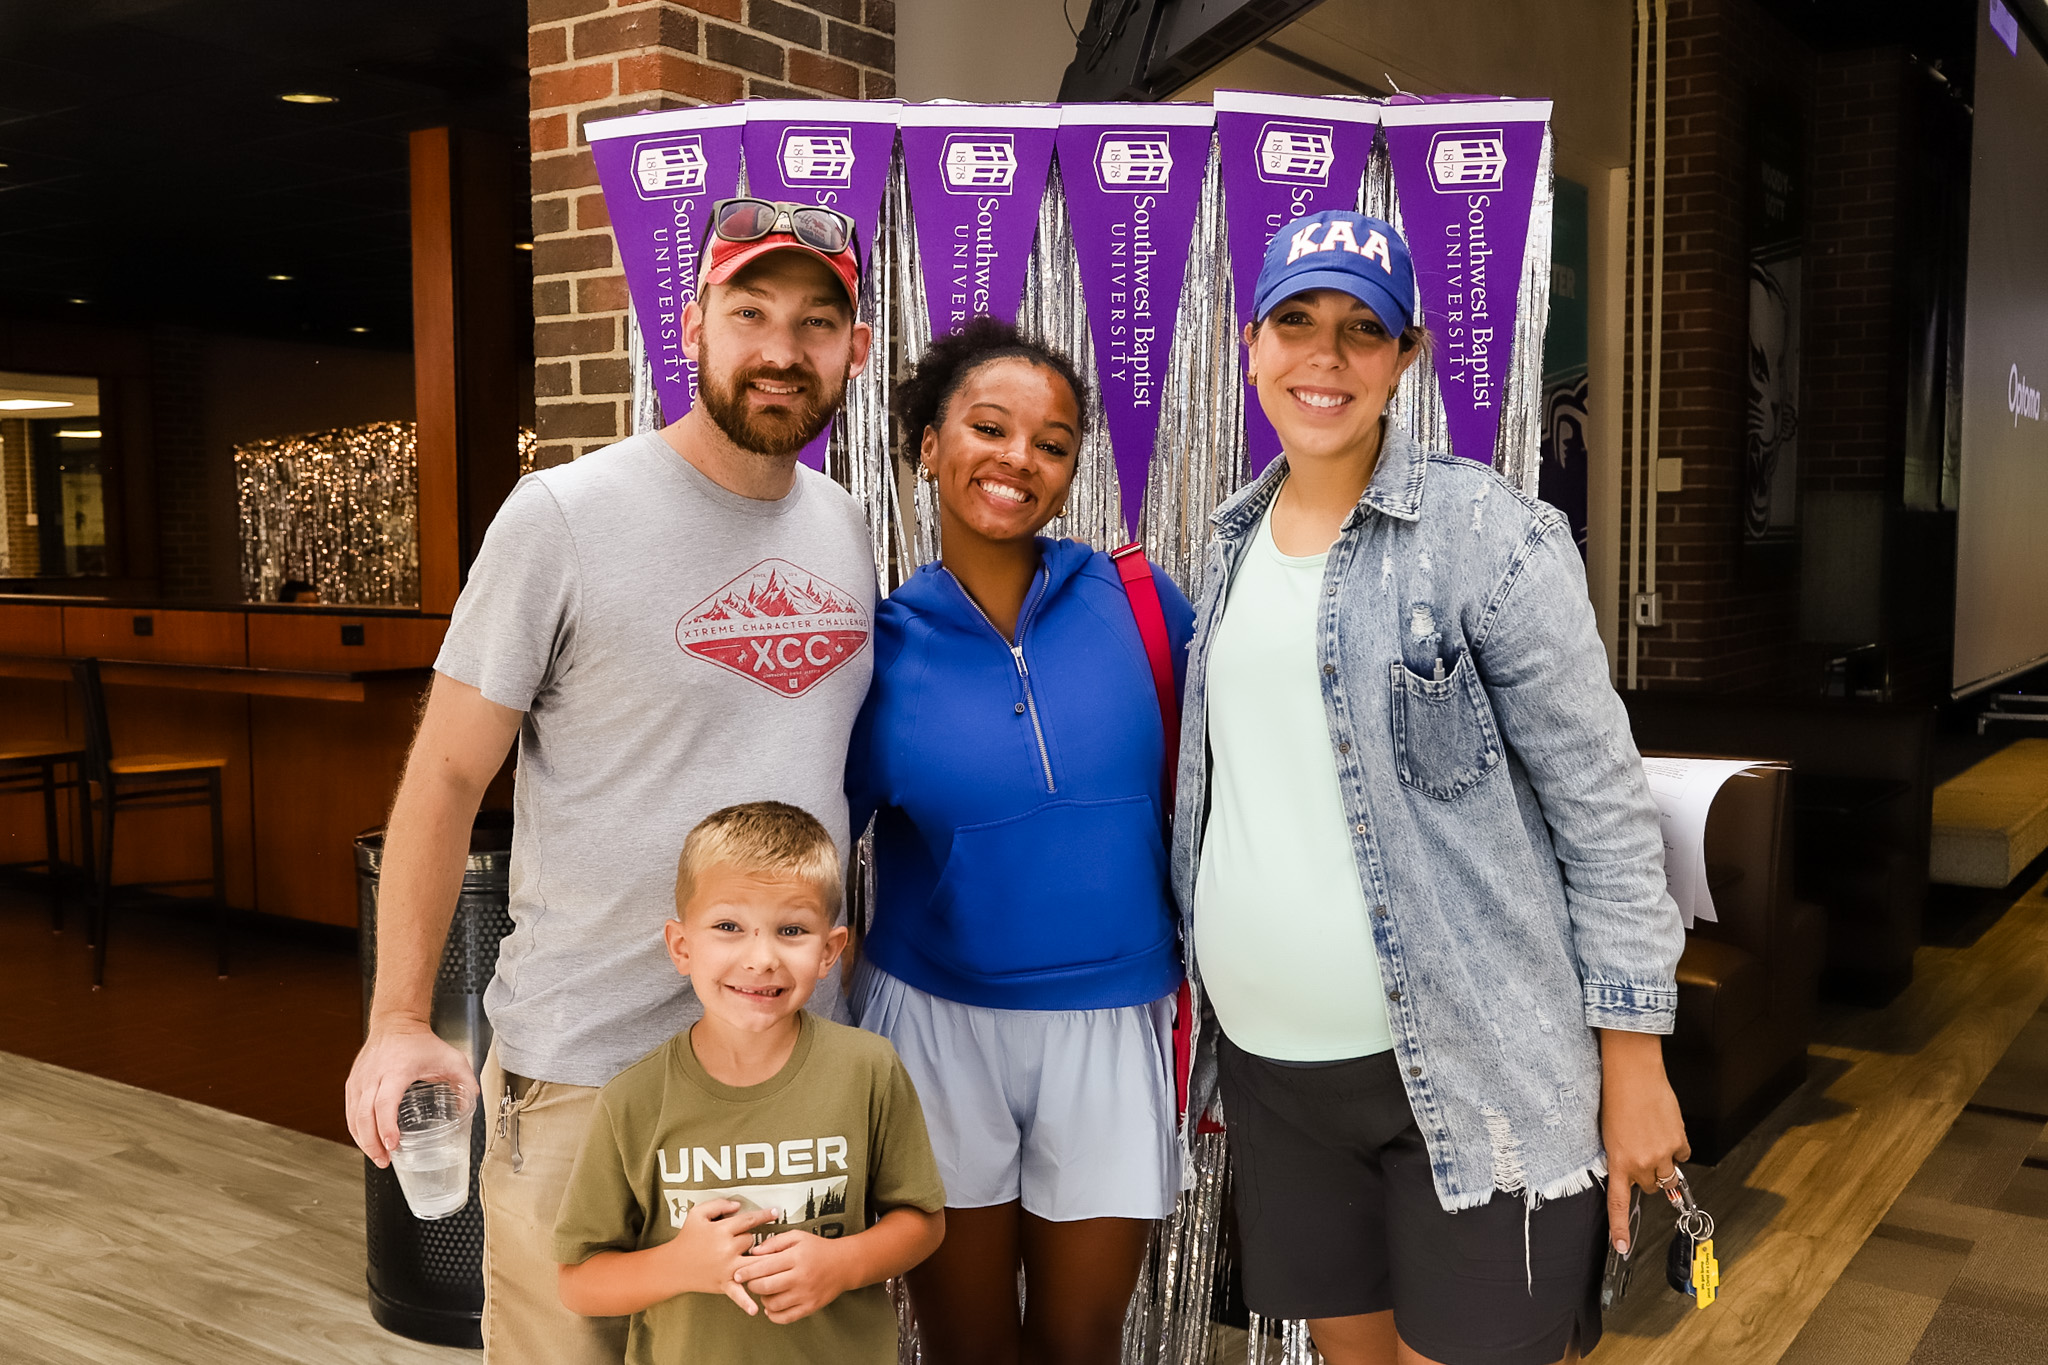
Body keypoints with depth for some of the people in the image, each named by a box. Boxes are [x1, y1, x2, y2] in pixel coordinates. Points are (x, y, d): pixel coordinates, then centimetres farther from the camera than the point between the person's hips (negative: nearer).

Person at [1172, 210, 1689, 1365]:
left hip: (1468, 1068, -5)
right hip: (1268, 1057, 6)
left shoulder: (1490, 536, -10)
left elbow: (1603, 807, -9)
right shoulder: (1237, 541, 8)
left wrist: (1634, 1063, -11)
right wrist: (1209, 994, 16)